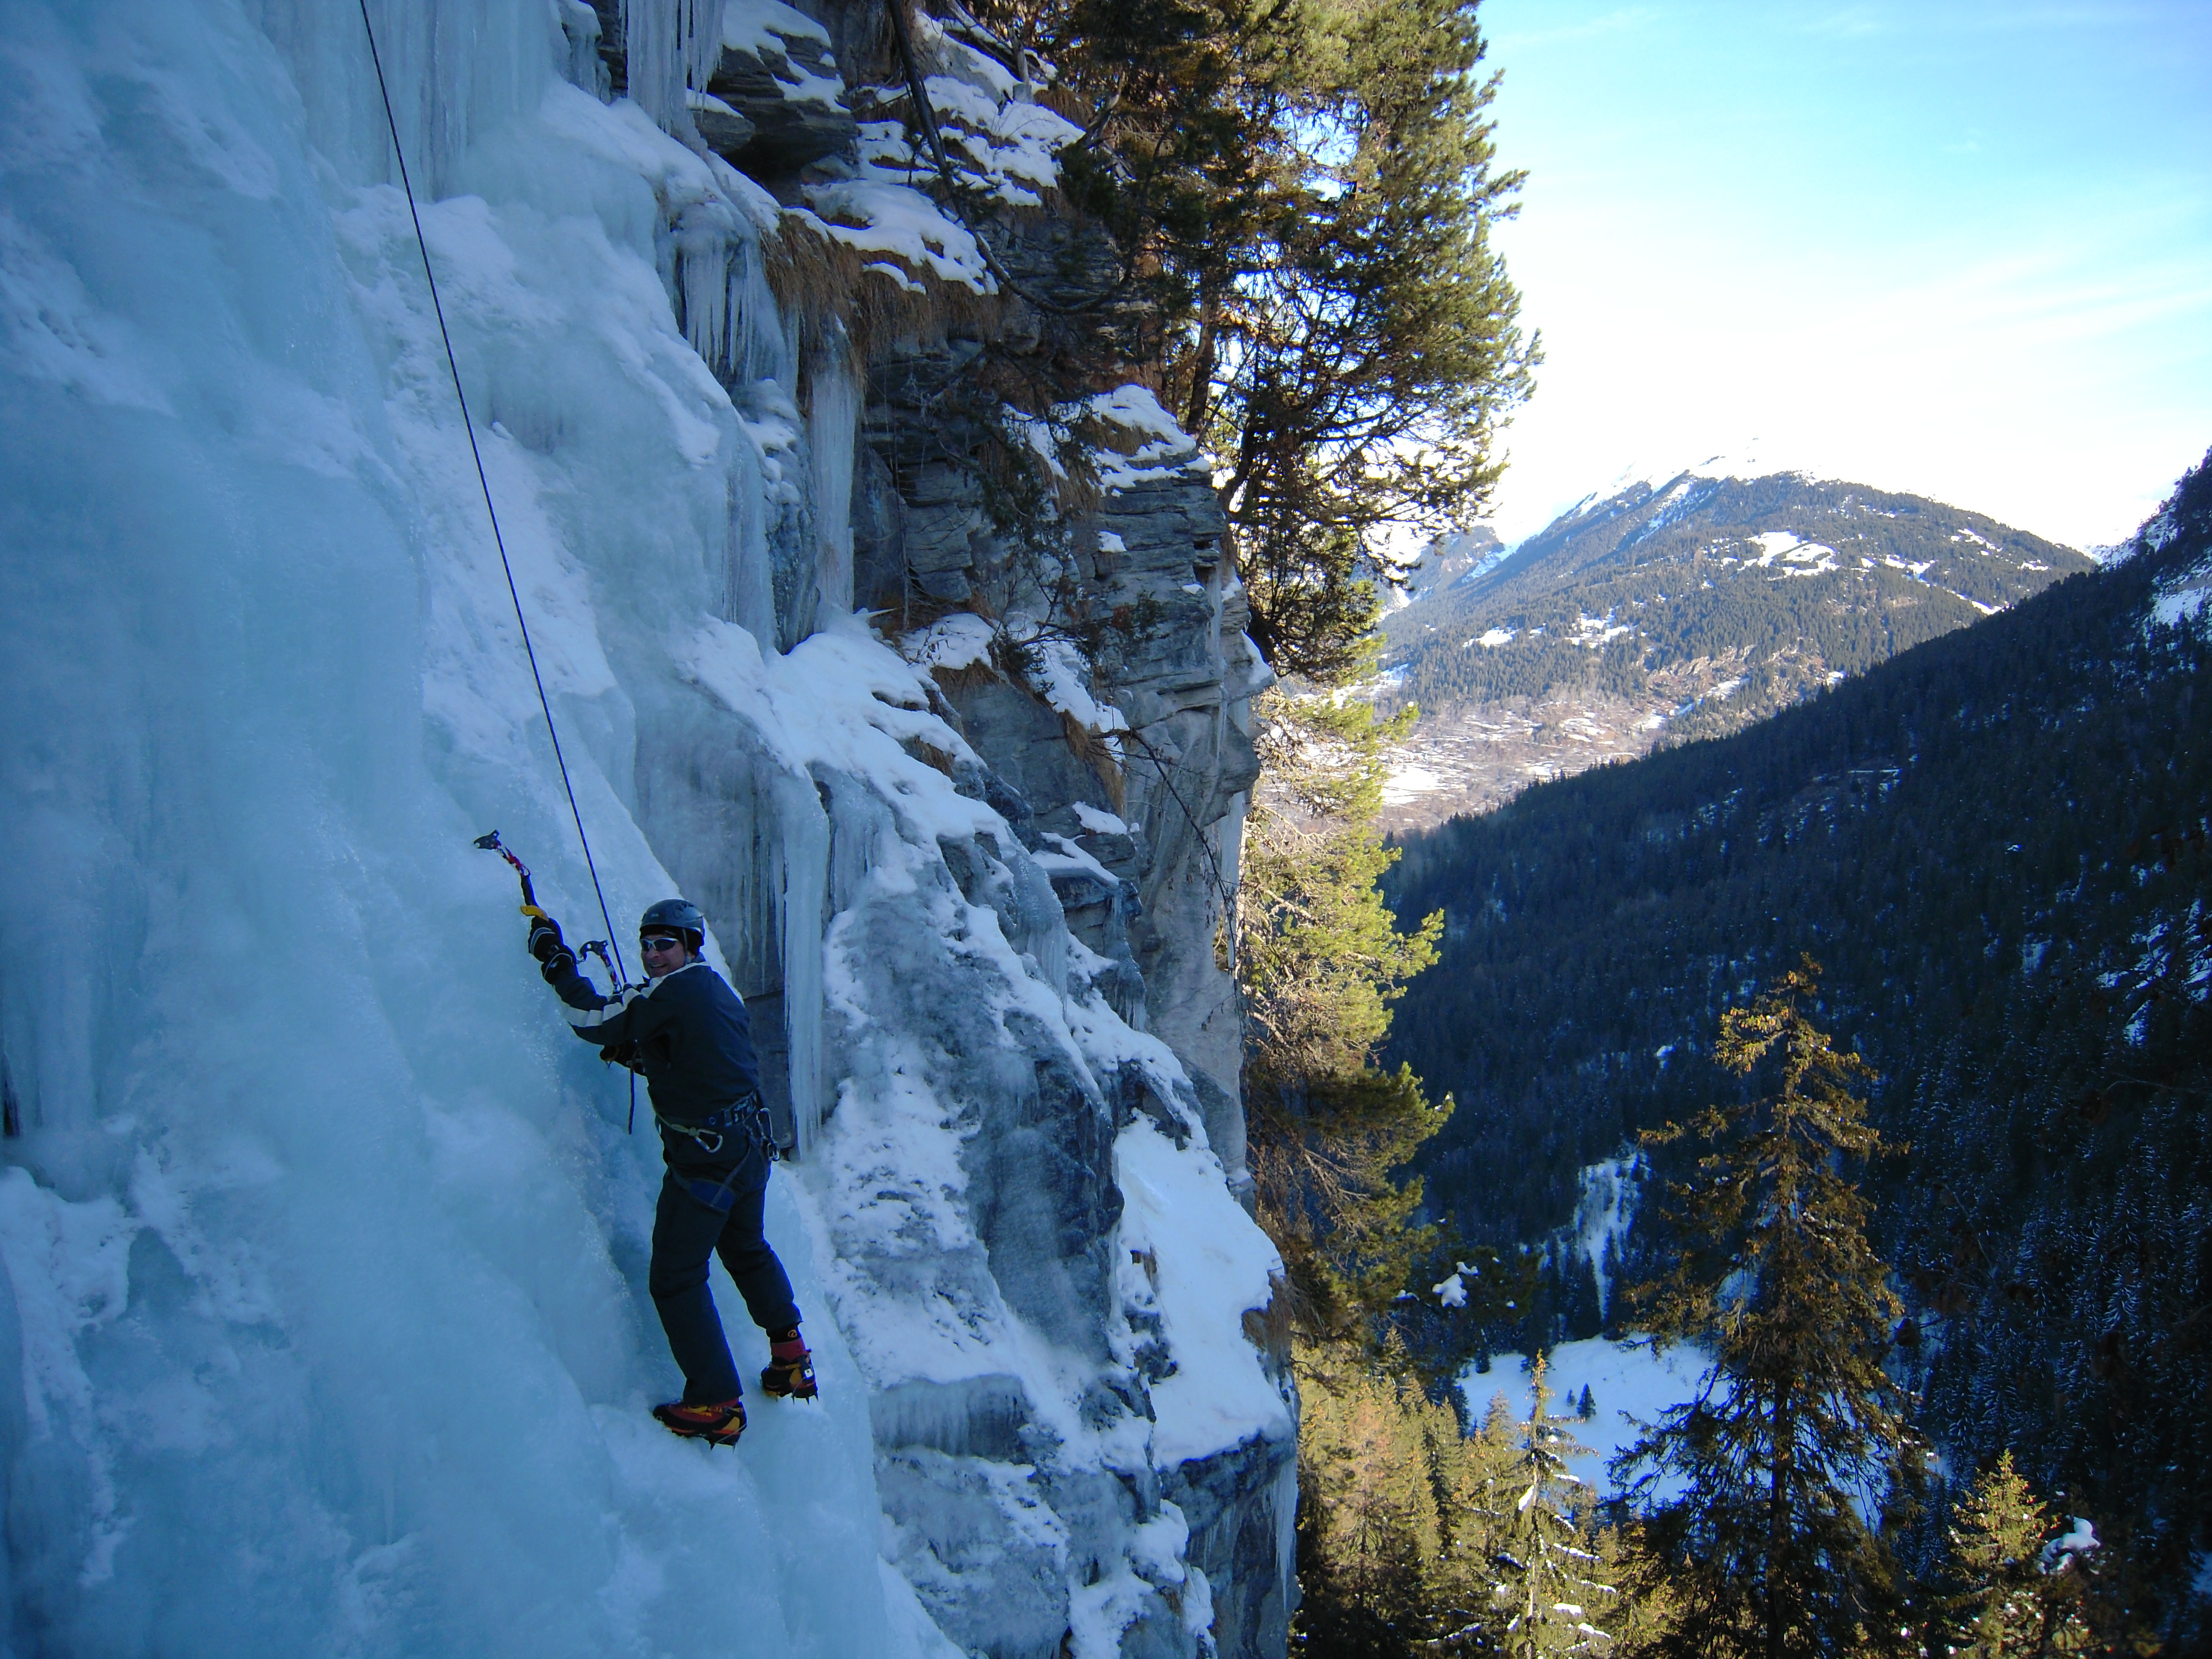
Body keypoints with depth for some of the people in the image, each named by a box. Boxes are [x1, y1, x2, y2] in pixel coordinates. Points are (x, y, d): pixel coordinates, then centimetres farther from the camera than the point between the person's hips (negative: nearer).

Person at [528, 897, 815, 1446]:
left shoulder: (671, 993, -15)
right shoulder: (721, 991, 12)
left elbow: (594, 1021, -12)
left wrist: (556, 960, -2)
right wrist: (638, 1054, 13)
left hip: (704, 1159, -9)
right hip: (751, 1147, 9)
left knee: (676, 1277, 0)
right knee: (747, 1251, 29)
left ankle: (716, 1405, 2)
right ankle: (790, 1355, 37)